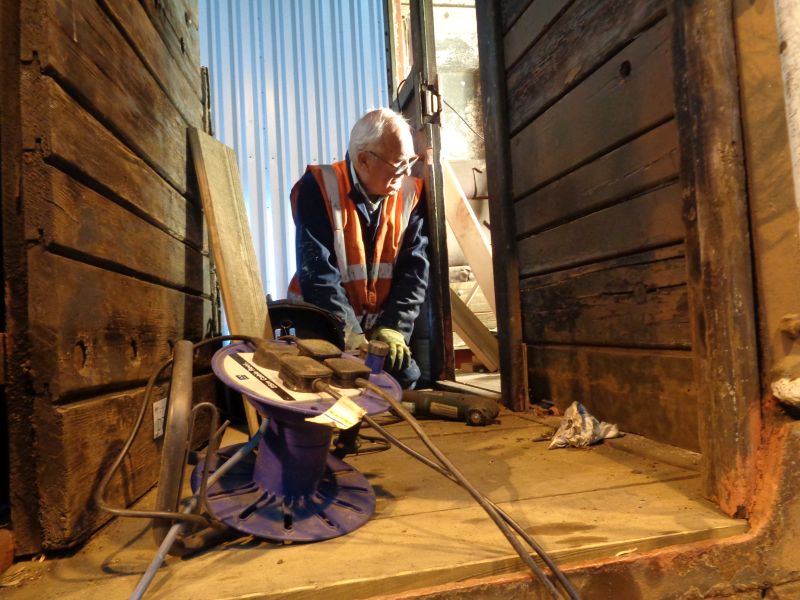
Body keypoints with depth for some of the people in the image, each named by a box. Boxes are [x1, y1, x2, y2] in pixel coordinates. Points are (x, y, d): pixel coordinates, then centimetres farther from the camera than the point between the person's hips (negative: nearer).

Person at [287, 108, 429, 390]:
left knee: (404, 376, -14)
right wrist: (350, 335, -25)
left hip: (381, 327, 3)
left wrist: (394, 327, -17)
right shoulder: (318, 188, -13)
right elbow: (317, 272, -19)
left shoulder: (411, 194, -1)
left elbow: (414, 268, -5)